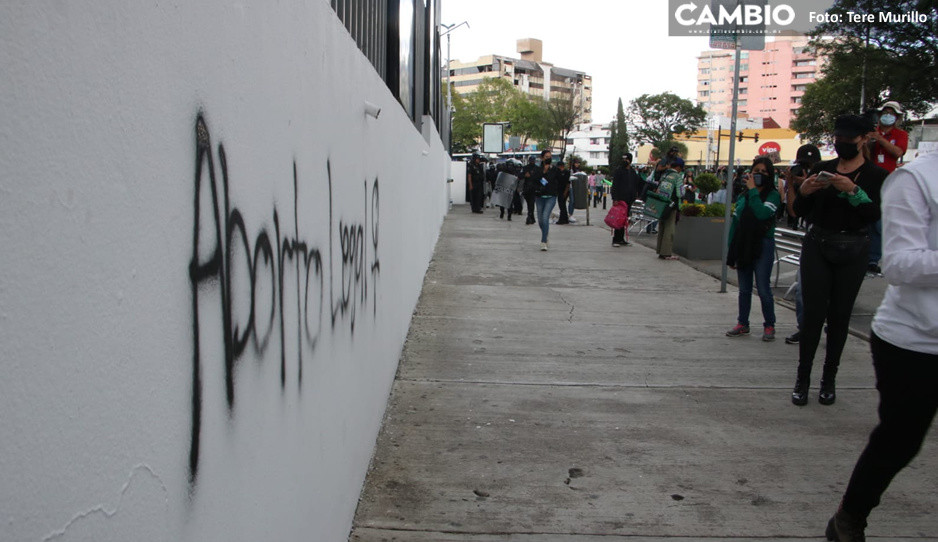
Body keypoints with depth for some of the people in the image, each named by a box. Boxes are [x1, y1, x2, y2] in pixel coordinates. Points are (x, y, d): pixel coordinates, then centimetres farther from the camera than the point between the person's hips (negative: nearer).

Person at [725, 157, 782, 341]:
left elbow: (762, 213, -24)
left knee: (763, 289, -2)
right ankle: (742, 324, 19)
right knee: (744, 289, 11)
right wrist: (731, 251, 8)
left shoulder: (773, 195, -3)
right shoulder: (743, 196, 11)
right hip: (743, 245, 5)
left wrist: (753, 190, -15)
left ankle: (769, 326, 10)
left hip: (762, 246, -5)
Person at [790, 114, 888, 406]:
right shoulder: (822, 169, 6)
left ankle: (829, 380, 14)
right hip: (817, 246, 1)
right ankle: (802, 379, 4)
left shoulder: (876, 174, 0)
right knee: (813, 313, -3)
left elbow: (874, 215, -13)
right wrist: (803, 192, -15)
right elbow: (801, 212, 4)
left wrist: (852, 191, -25)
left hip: (852, 251, -1)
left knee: (840, 316, 5)